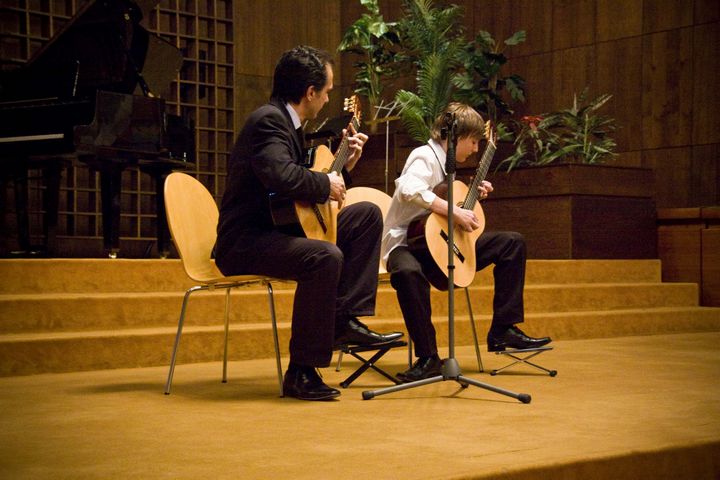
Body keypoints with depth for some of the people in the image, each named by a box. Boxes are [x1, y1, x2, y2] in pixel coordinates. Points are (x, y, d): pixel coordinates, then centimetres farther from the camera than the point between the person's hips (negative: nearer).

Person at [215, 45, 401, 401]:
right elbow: (283, 177, -35)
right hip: (244, 242, -10)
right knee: (326, 256, -35)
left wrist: (343, 164, 14)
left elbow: (301, 177, 20)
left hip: (279, 228, 11)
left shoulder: (286, 122, 15)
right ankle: (301, 372, -26)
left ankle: (345, 320, 0)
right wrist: (327, 185, -18)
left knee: (368, 214, 7)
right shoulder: (268, 120, -17)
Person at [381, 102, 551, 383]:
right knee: (408, 272, -45)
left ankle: (503, 330, 0)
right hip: (406, 242, -9)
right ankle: (428, 357, -32)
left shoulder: (445, 164, 14)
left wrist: (473, 196, 9)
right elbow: (409, 190, -35)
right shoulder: (425, 157, -13)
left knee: (512, 242, 4)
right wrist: (454, 212, -33)